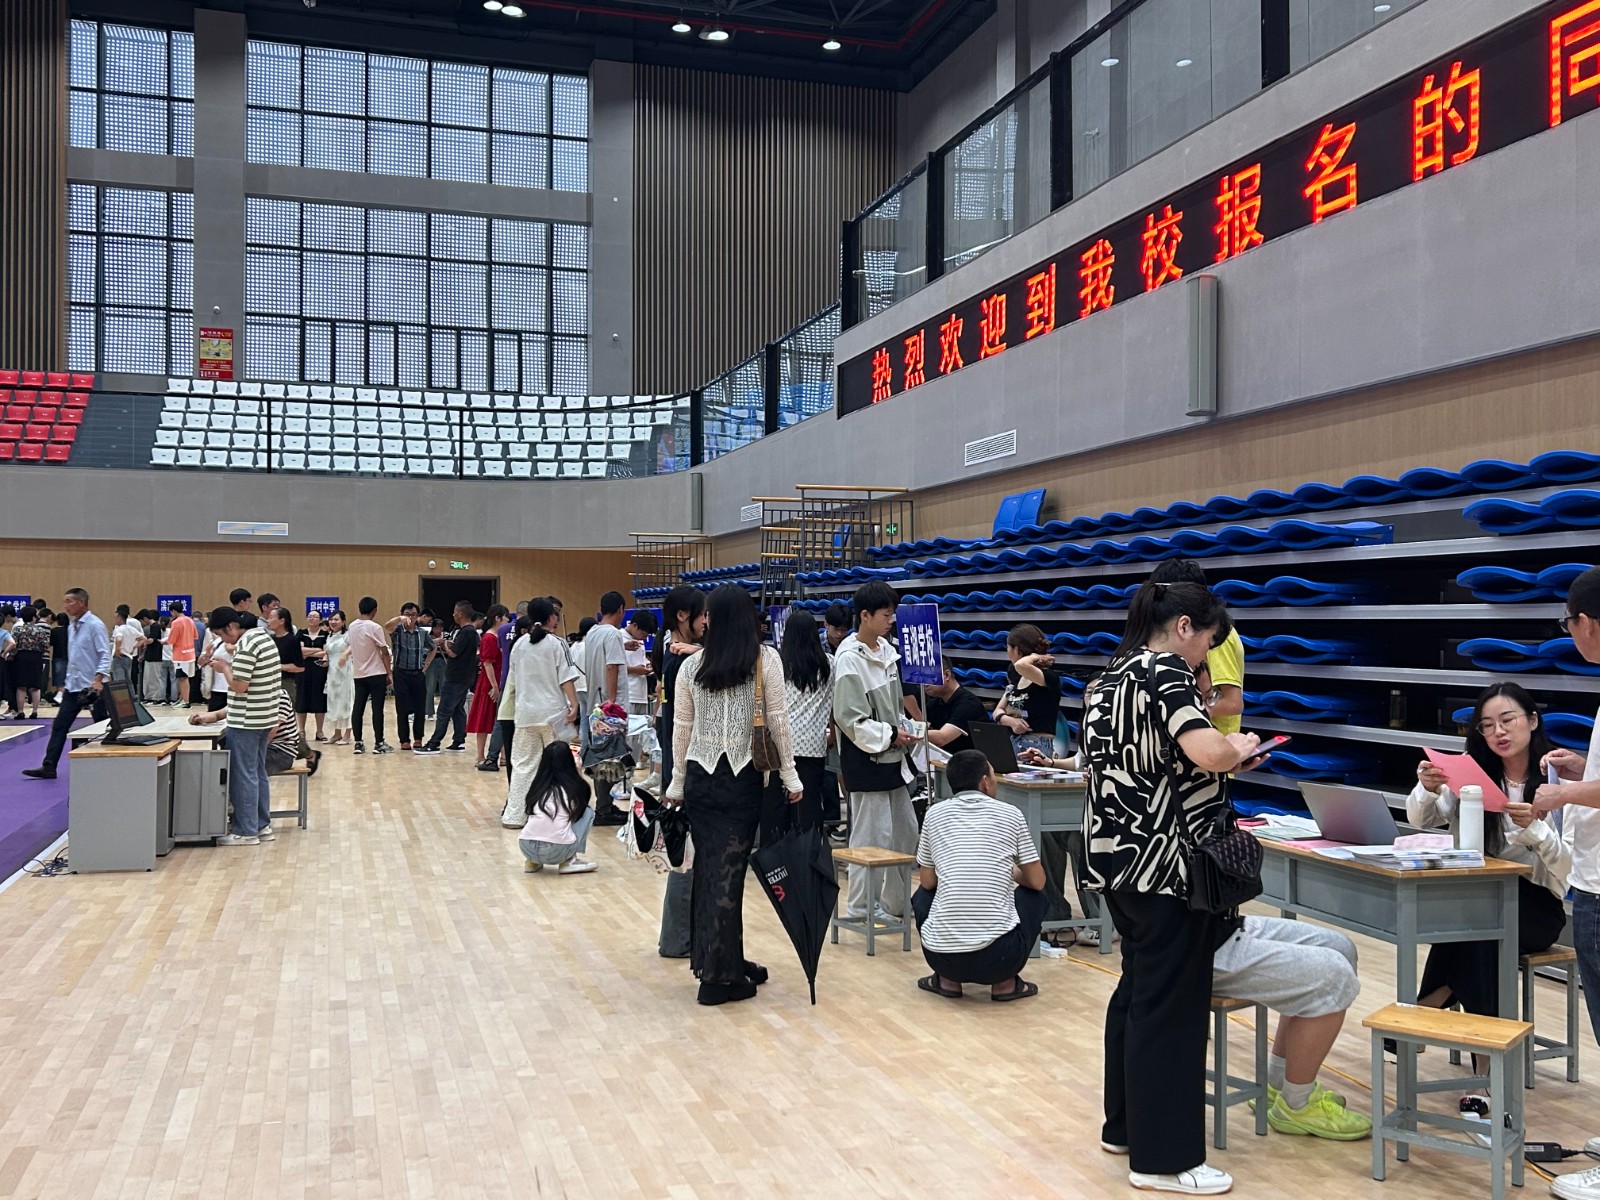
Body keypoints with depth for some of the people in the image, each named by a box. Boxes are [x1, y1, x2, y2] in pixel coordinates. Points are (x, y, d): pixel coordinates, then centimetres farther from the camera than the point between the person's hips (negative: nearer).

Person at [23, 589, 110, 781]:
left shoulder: (95, 625, -12)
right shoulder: (71, 627, 13)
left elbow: (105, 655, -17)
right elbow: (72, 658, 20)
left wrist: (98, 679, -27)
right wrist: (66, 682, 18)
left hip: (93, 686, -8)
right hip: (73, 686, 8)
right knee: (59, 726, 2)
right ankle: (49, 767, 3)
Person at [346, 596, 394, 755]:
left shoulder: (352, 627, 6)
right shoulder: (375, 628, -12)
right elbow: (384, 652, -12)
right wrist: (389, 673, -5)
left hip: (359, 674, 6)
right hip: (376, 674, -6)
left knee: (358, 709, 6)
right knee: (377, 709, -2)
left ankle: (358, 743, 6)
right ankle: (379, 743, 0)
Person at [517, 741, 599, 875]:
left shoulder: (538, 785, 11)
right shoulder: (576, 786, 4)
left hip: (527, 848, 4)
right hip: (558, 850, -4)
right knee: (588, 811, 16)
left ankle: (533, 861, 19)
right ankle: (569, 861, 9)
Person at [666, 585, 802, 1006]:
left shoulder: (691, 666, 2)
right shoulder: (766, 659, -4)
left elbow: (681, 729, 6)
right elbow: (777, 720, -4)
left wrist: (677, 785, 16)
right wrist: (789, 775, 4)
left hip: (701, 778, 2)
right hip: (743, 777, -2)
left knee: (708, 868, 12)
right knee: (729, 870, 1)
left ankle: (711, 958, 22)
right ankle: (720, 975, 5)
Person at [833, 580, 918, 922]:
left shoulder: (886, 650, 8)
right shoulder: (849, 660, -17)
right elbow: (850, 718, -19)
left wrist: (905, 728, 6)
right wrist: (890, 736, -16)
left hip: (891, 755, 9)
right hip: (864, 758, -9)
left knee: (905, 830, 15)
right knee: (872, 837, -2)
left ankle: (898, 901, 27)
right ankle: (860, 907, 12)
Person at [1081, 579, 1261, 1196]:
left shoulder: (1114, 675, 13)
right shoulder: (1167, 672, -15)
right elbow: (1209, 753, -30)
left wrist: (1222, 753, 15)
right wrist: (1241, 747, -8)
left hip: (1119, 857, 10)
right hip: (1163, 865, -10)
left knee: (1137, 990, 19)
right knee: (1169, 1005, -1)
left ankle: (1124, 1124, 29)